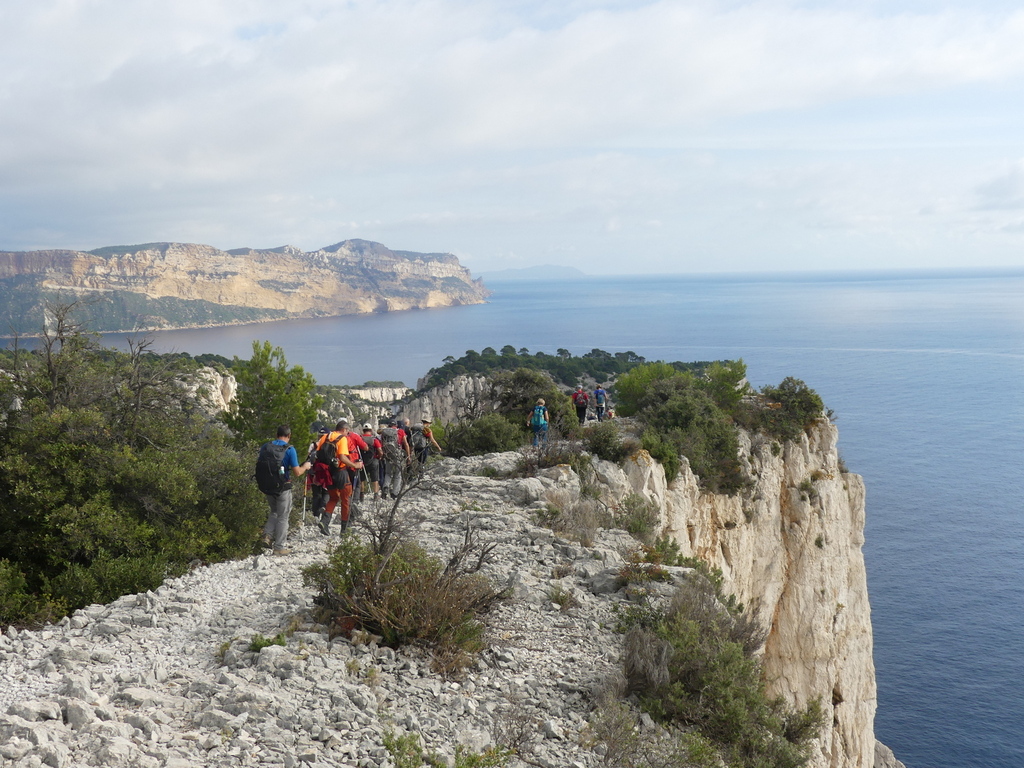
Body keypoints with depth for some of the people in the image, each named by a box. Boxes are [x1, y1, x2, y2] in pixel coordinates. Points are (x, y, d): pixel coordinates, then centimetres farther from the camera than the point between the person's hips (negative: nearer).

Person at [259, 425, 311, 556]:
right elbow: (297, 473, -14)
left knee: (274, 512, 26)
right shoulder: (289, 449, -13)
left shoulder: (265, 446, 1)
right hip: (282, 487, -5)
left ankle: (268, 534, 9)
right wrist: (305, 467, 5)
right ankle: (279, 547, 10)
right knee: (283, 516, 6)